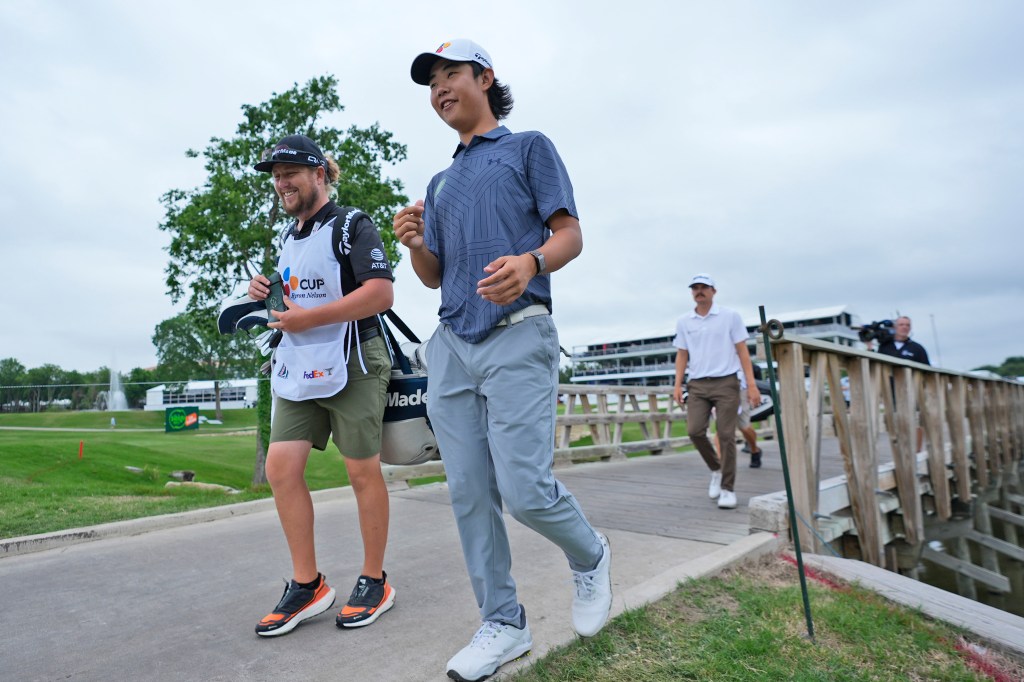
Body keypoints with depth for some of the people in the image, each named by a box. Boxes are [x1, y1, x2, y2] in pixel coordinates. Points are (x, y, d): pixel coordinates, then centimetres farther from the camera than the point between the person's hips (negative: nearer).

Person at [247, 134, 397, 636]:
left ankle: (374, 582, 19)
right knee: (280, 468, 1)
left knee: (363, 472, 1)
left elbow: (381, 293, -20)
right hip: (297, 367, 8)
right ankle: (307, 586, 15)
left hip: (351, 363, -8)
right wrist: (267, 291, 8)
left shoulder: (351, 225, -7)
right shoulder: (289, 237, 18)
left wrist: (308, 318, -20)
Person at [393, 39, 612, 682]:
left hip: (518, 337, -6)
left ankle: (591, 558, 19)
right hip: (451, 345, 6)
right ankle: (504, 623, 18)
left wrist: (530, 261, -22)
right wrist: (414, 244, 1)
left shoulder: (529, 147, 11)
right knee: (470, 494, 3)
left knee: (525, 489, -13)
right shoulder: (440, 183, 27)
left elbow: (570, 235, 0)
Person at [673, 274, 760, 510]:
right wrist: (678, 384, 2)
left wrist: (752, 385, -5)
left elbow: (742, 351, 2)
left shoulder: (730, 316, 4)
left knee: (726, 435, -4)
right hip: (697, 385, 2)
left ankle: (727, 489, 8)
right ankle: (716, 469, 17)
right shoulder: (684, 322, 11)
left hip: (726, 383, -2)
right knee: (695, 431, -10)